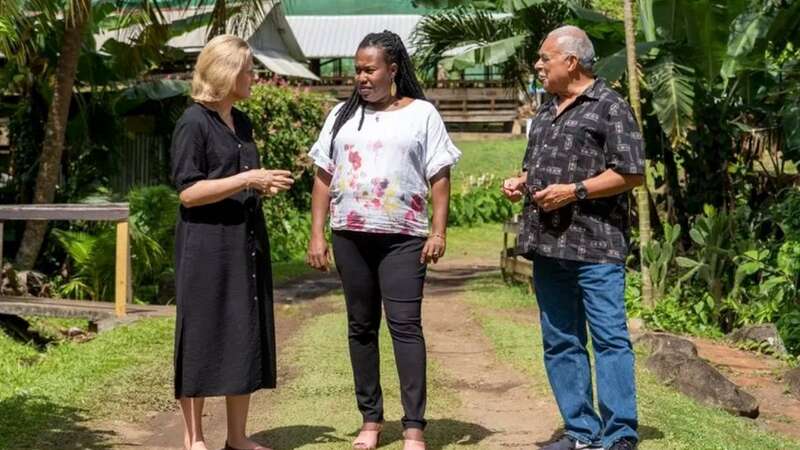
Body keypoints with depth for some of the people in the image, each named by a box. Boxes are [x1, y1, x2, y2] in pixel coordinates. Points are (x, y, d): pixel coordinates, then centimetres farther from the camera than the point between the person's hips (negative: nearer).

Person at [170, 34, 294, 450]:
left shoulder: (242, 123, 15)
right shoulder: (194, 123, -9)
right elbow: (188, 192, -15)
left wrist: (266, 185, 4)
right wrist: (246, 179, -18)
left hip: (246, 243, 8)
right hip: (207, 247, -8)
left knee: (246, 338, 8)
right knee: (203, 339, -1)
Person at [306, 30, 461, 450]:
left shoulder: (421, 114, 3)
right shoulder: (342, 115, 11)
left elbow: (439, 176, 0)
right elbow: (323, 176, 10)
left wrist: (439, 231, -8)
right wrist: (317, 234, 4)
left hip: (403, 237, -3)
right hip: (350, 236, 4)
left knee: (405, 325, -8)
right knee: (361, 325, 8)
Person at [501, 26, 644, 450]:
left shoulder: (610, 107, -4)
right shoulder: (547, 110, 19)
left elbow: (631, 173, -10)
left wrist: (575, 191, -15)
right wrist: (520, 182, 9)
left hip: (595, 245, -8)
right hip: (548, 244, 8)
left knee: (609, 339, -7)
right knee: (560, 343, 10)